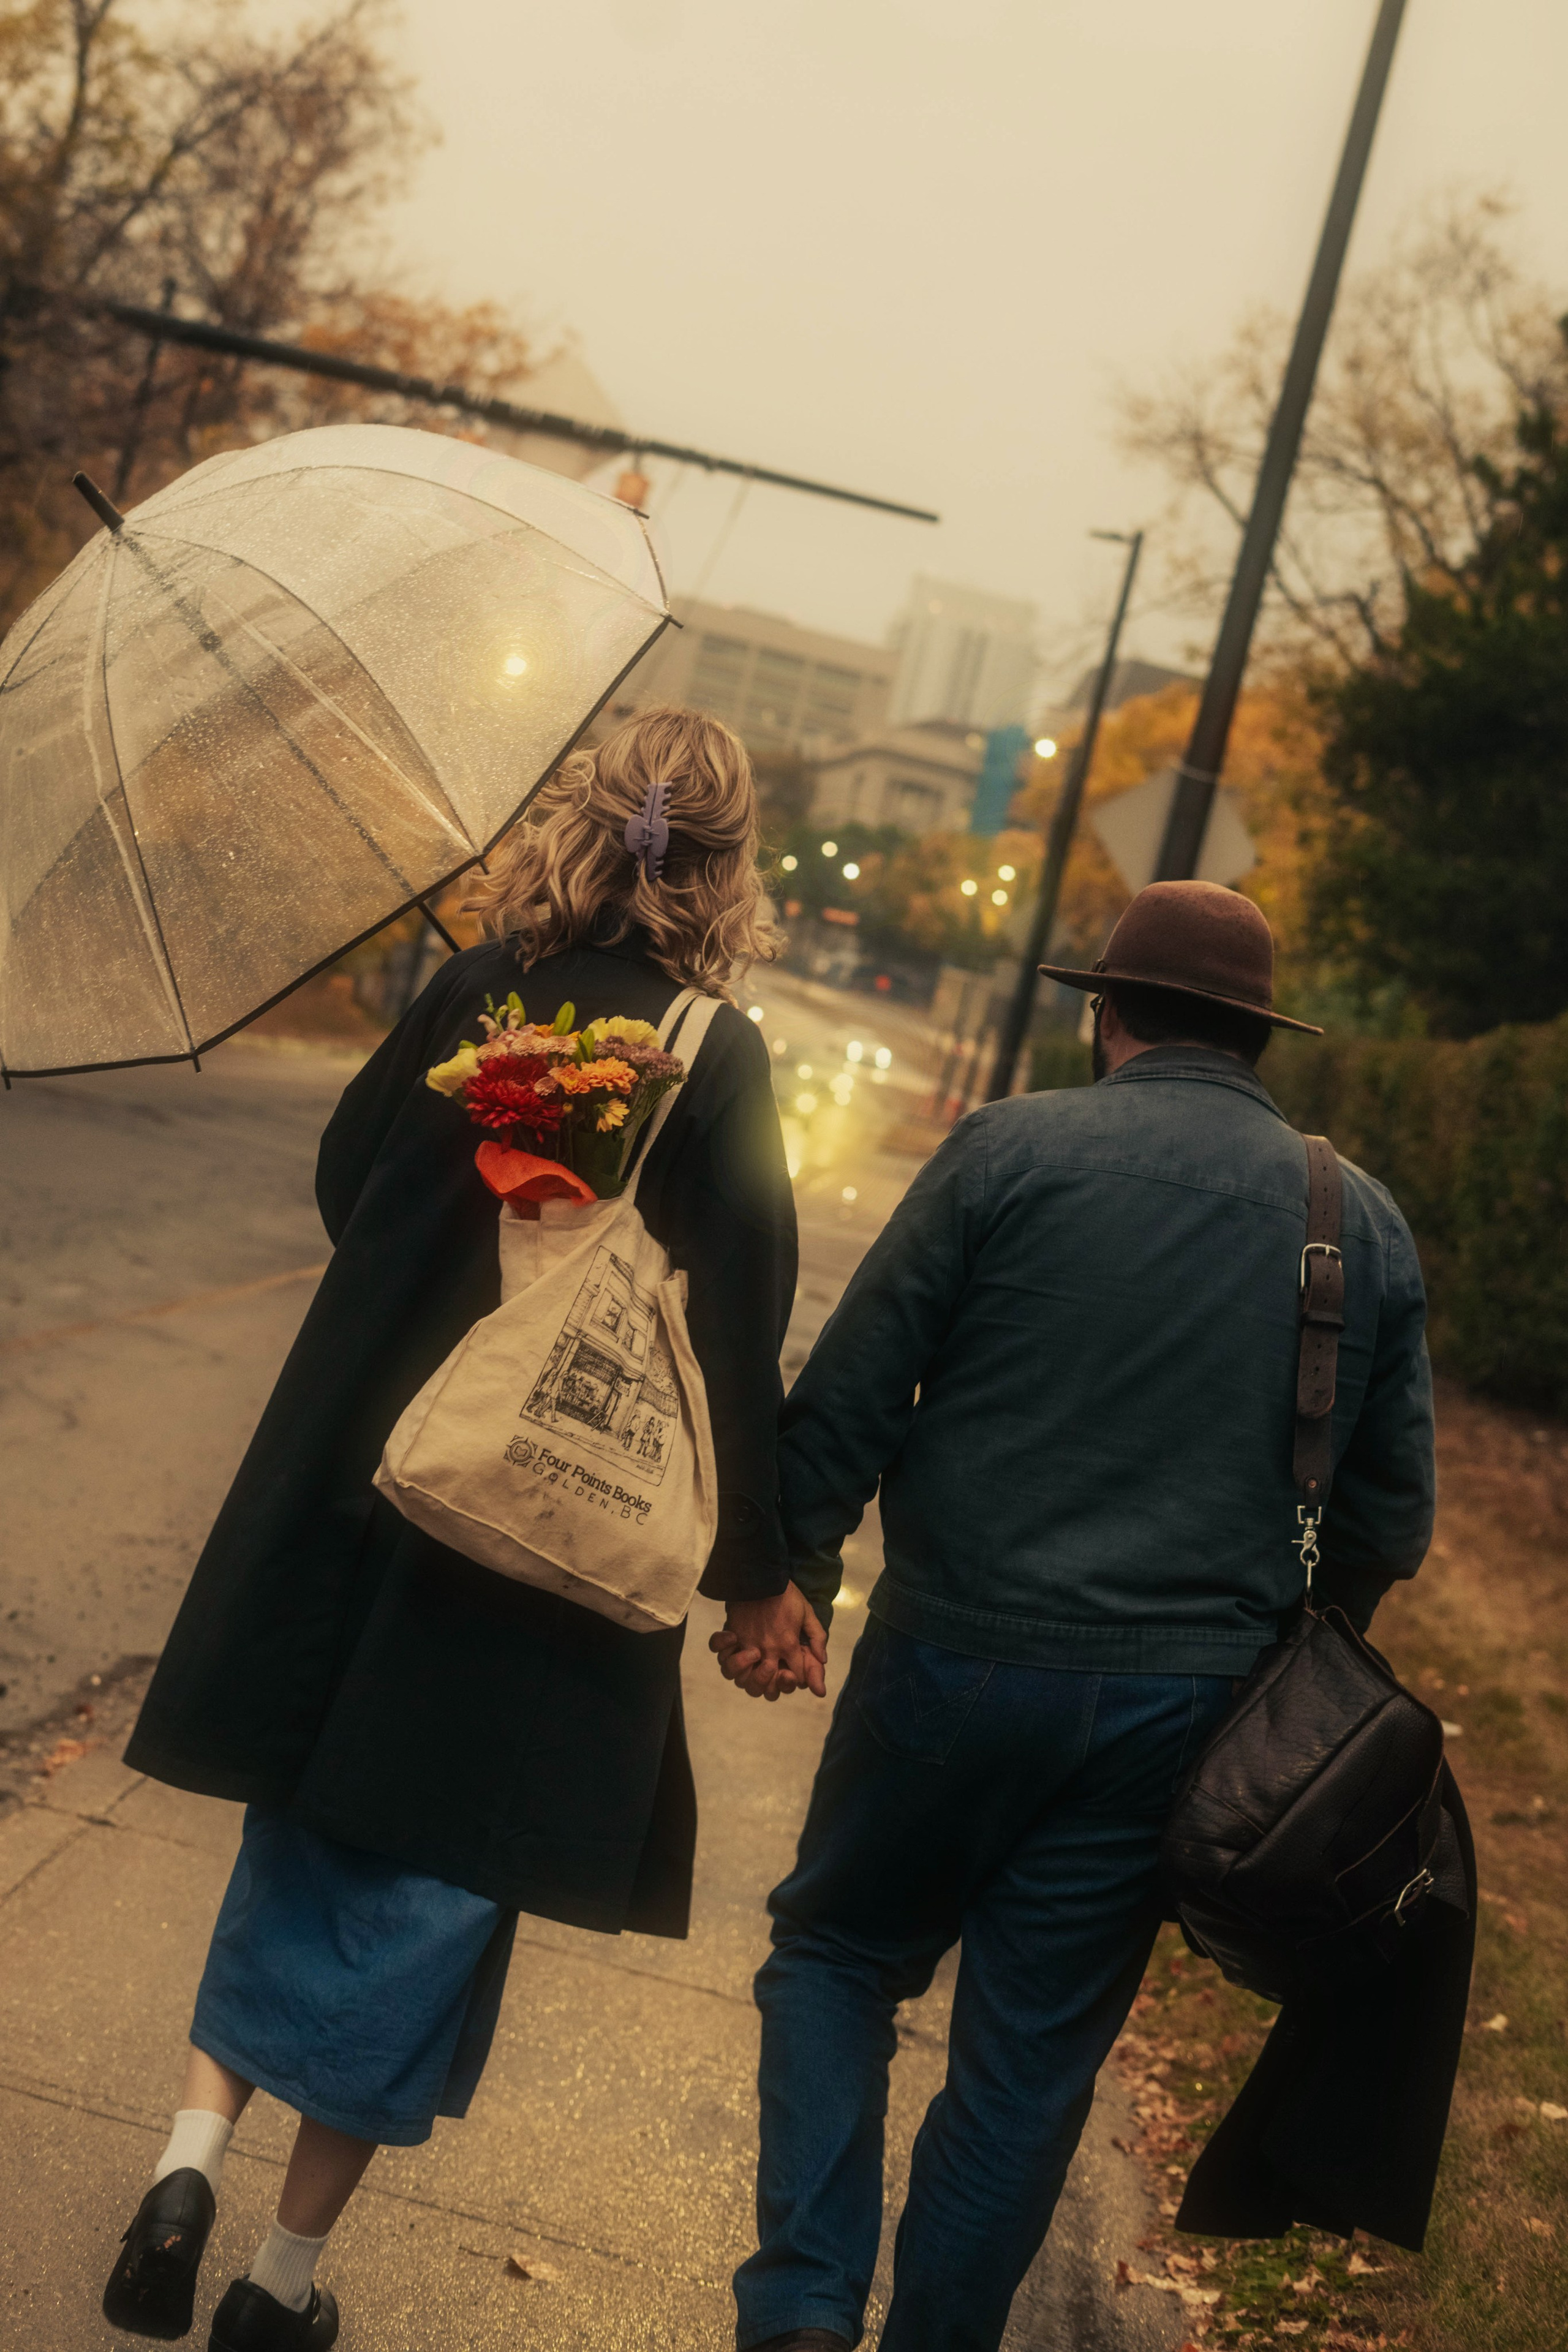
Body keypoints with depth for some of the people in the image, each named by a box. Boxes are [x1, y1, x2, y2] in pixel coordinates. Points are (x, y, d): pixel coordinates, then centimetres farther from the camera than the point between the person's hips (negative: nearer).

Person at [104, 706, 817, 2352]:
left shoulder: (477, 987, -1)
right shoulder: (716, 1057, -13)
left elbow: (345, 1175, 8)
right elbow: (738, 1334, -14)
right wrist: (757, 1567, -5)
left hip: (359, 1481, 4)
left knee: (304, 1830, 22)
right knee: (428, 1874, 9)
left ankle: (191, 2153, 13)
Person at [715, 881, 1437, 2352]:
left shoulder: (1011, 1149, -6)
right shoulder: (1366, 1224, 4)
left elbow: (849, 1397, -6)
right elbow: (1389, 1520, 9)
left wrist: (786, 1574, 6)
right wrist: (1273, 1654, 22)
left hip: (962, 1661, -2)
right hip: (1180, 1708, 3)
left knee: (834, 1954, 18)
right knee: (1031, 2061, 14)